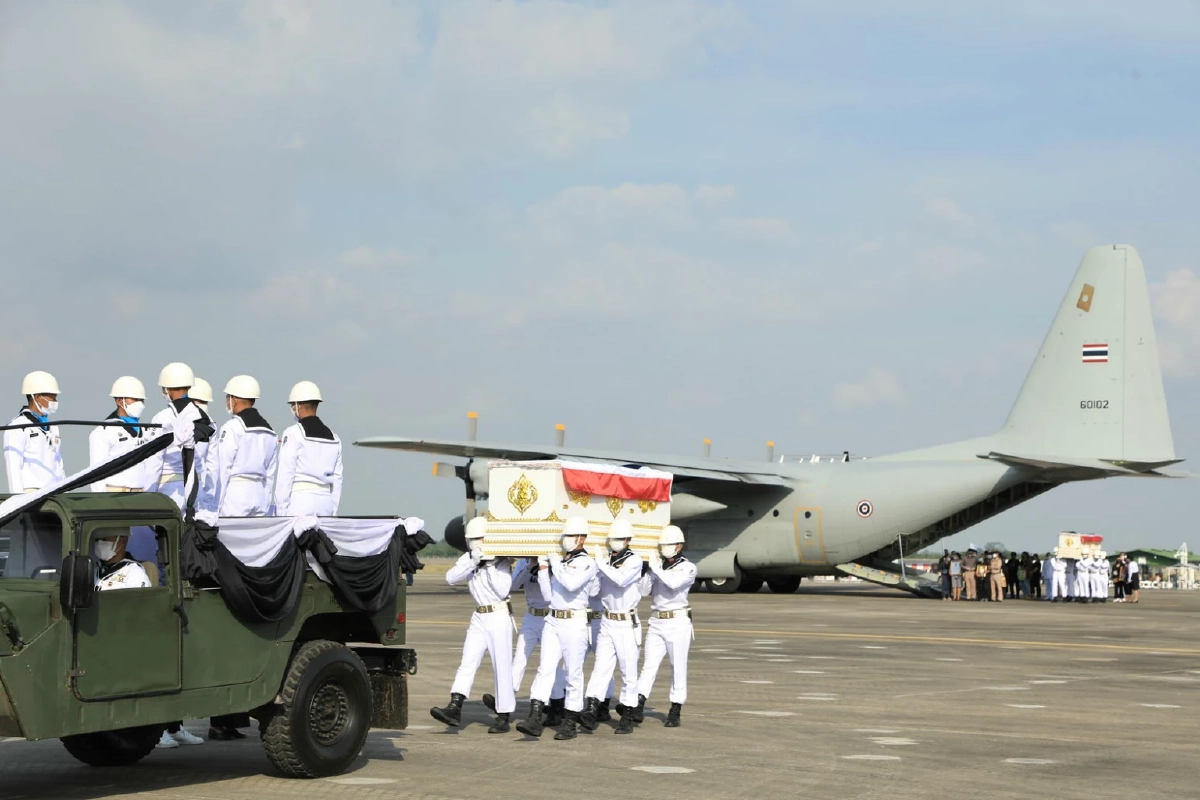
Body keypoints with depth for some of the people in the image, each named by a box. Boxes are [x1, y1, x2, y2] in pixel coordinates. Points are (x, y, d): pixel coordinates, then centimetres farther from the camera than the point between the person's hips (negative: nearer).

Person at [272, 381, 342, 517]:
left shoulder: (293, 434, -6)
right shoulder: (333, 438, 12)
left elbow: (285, 476, -9)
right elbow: (336, 479, 12)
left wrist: (281, 511, -6)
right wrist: (333, 512, 16)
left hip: (299, 500, -6)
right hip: (325, 501, 6)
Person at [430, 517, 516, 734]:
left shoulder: (502, 561, -7)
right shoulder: (467, 559, 7)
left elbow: (502, 590, -17)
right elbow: (451, 578, -8)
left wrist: (490, 566, -18)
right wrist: (472, 562, -19)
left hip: (499, 616, -5)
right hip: (478, 617, 5)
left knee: (501, 667, -2)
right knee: (467, 662, -5)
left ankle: (503, 717, 3)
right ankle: (454, 708, -14)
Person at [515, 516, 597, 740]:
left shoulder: (587, 562, -4)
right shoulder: (557, 560, 13)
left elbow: (572, 583, -22)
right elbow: (548, 594, 12)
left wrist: (556, 563, -12)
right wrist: (543, 570, 2)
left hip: (574, 622, -5)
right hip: (553, 621, 5)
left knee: (573, 673, 1)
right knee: (545, 668, -4)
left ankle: (570, 722, 9)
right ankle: (534, 718, -10)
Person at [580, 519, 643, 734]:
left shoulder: (634, 561, -6)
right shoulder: (605, 560, 8)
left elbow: (621, 579, -24)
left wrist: (600, 564, -24)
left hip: (627, 624, -4)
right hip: (606, 621, 4)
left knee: (628, 671, 2)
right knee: (601, 667, -4)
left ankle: (627, 716, 9)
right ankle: (591, 709, -12)